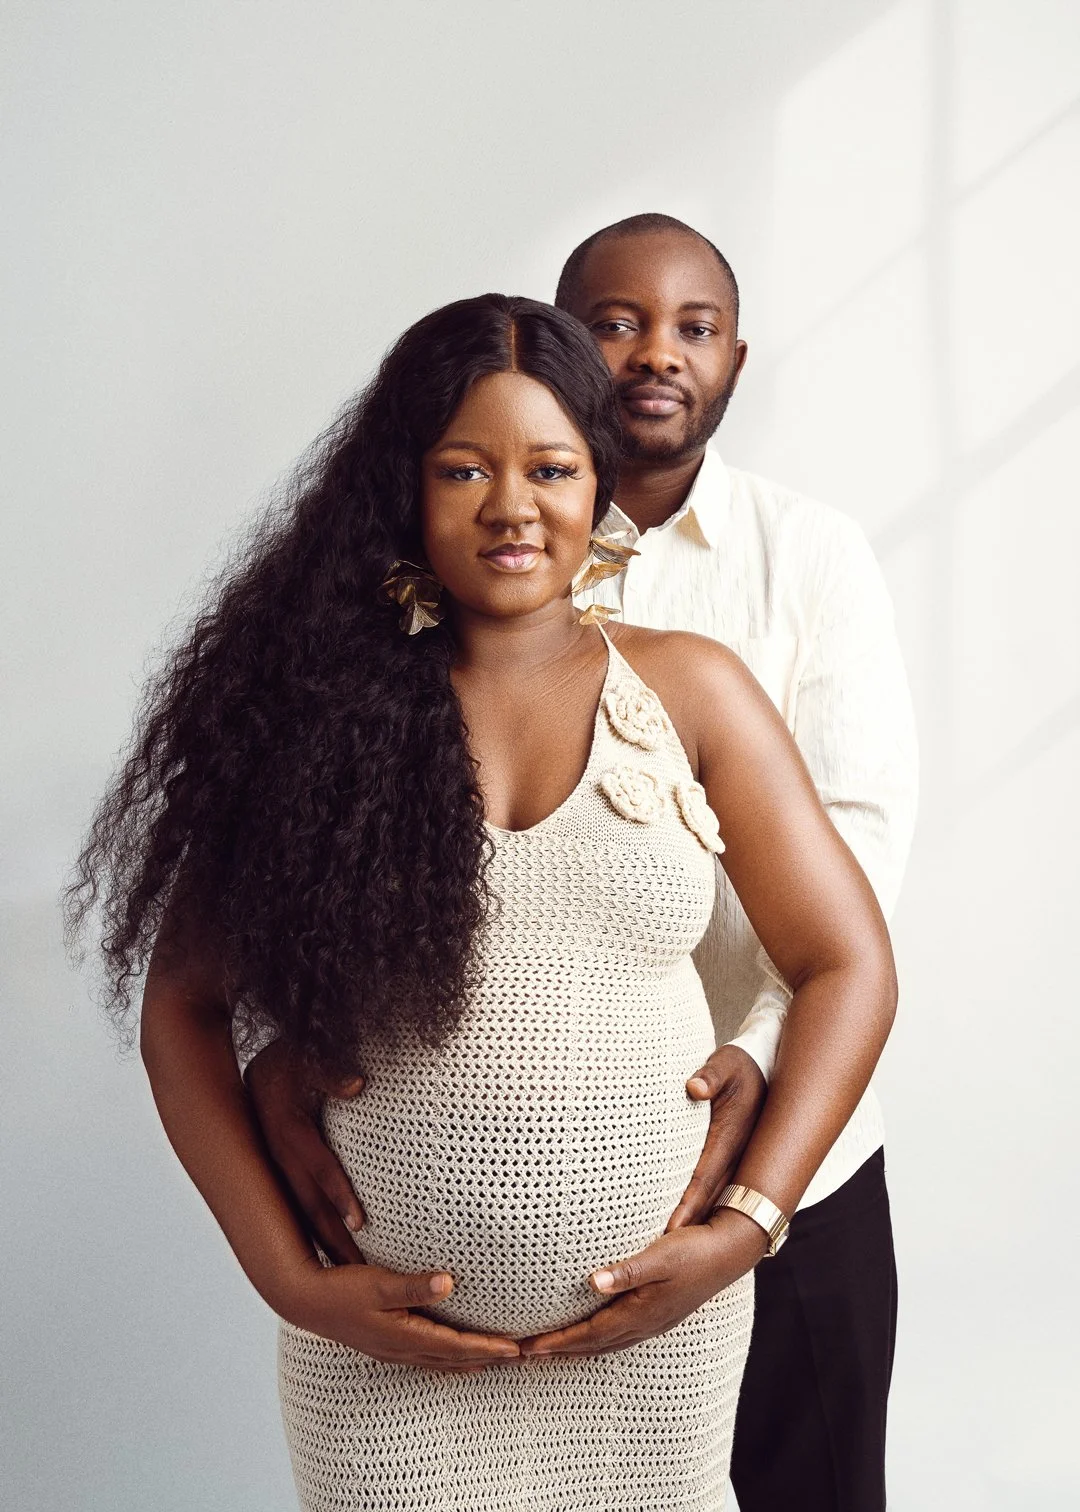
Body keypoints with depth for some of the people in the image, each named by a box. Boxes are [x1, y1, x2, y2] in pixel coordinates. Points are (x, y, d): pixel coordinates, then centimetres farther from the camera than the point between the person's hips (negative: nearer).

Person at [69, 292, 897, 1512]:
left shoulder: (688, 691, -1)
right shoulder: (315, 705, -3)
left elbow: (846, 967, 0)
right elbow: (183, 999, 0)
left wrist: (745, 1224, -9)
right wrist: (286, 1273, -7)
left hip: (653, 1329, 1)